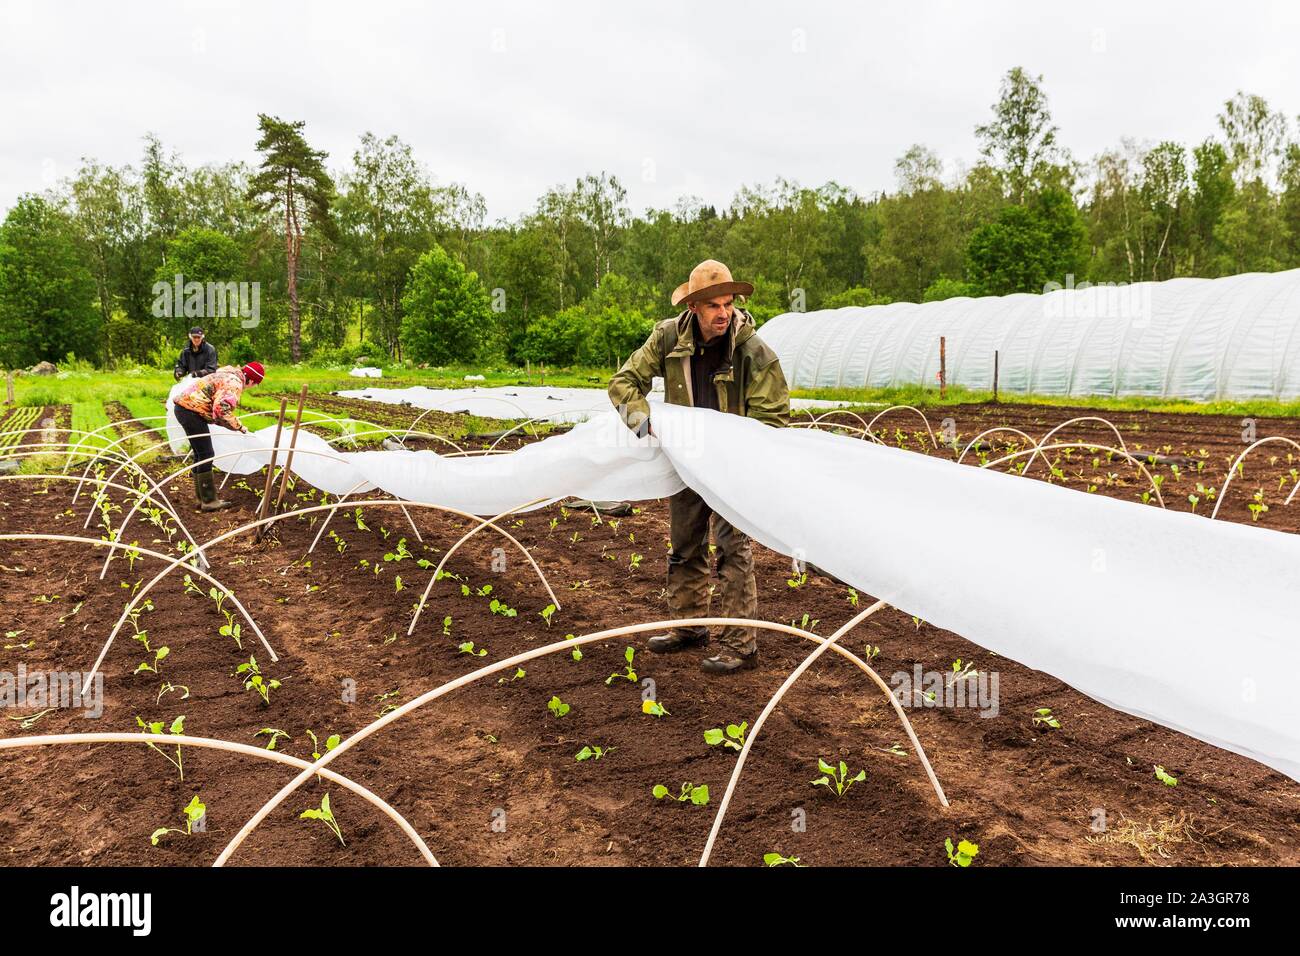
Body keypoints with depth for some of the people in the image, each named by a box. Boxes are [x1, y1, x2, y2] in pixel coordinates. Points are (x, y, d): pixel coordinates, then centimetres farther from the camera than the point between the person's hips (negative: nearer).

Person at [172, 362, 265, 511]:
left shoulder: (229, 377, 19)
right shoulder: (235, 384, -13)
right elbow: (222, 409, -26)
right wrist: (238, 427, -14)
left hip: (183, 406, 11)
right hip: (191, 410, -11)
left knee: (200, 454, 16)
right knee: (206, 455, -6)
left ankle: (201, 498, 23)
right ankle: (209, 501, -3)